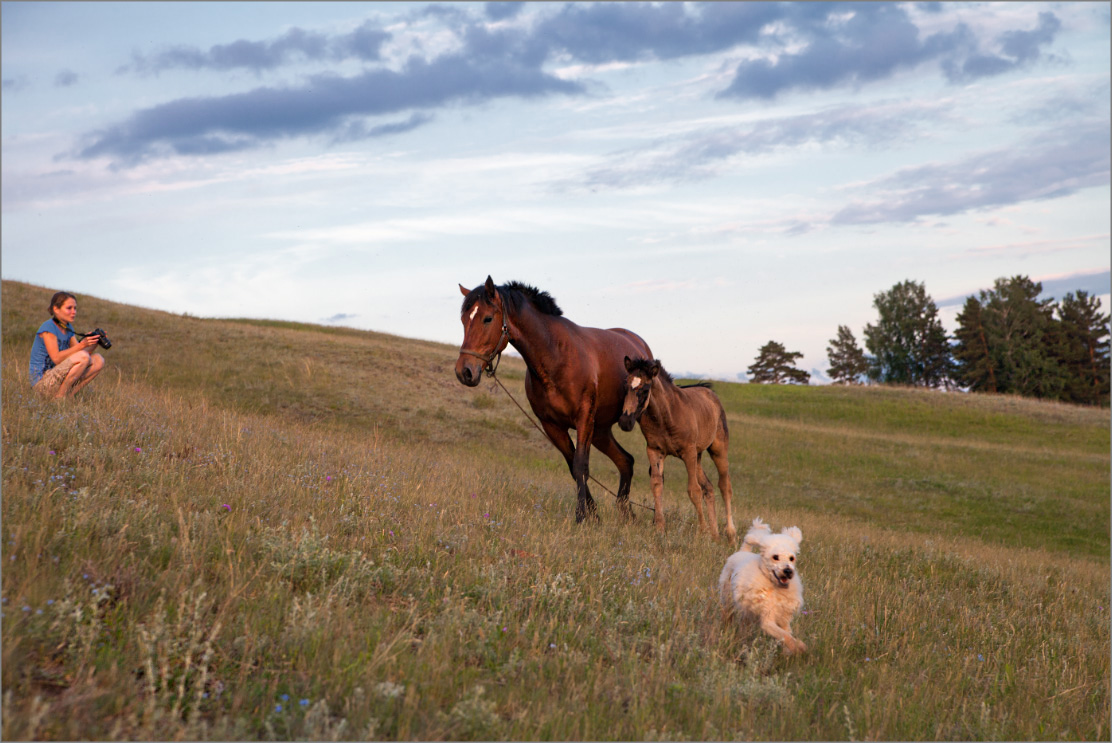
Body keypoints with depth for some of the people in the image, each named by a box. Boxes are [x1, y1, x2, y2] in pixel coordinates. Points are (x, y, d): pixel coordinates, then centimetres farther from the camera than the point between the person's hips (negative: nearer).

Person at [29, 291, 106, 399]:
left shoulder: (68, 328, 13)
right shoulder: (48, 327, -13)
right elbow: (56, 358, -21)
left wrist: (93, 344, -10)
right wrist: (81, 345, -27)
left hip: (57, 377, 9)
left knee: (98, 360, -1)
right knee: (83, 357, -26)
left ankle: (68, 394, -3)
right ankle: (59, 396, -17)